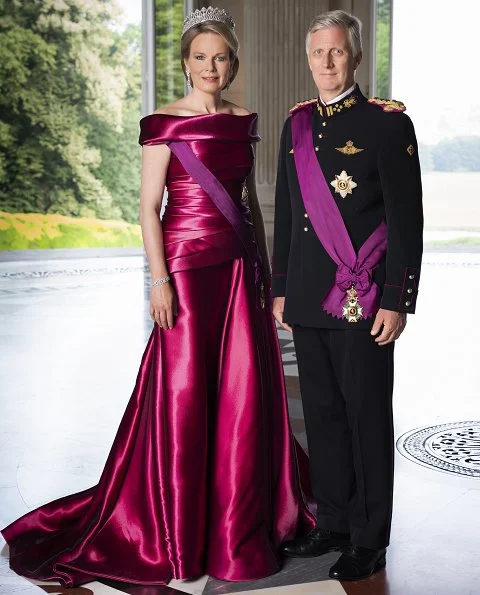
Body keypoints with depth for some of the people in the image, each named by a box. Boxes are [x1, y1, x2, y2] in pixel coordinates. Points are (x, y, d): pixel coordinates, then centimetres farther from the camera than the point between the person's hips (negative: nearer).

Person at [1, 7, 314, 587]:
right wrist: (159, 279, -14)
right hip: (187, 266, -5)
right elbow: (148, 207, -7)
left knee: (243, 394, 7)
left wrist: (265, 268, 12)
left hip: (238, 267, 6)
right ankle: (179, 532, 18)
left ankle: (239, 522, 23)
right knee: (184, 393, 2)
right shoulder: (164, 124, -4)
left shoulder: (242, 121, 12)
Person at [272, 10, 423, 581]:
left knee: (368, 418, 3)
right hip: (308, 299, 6)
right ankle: (333, 523, 27)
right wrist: (281, 289, 15)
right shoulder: (297, 122, 13)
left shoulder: (388, 122, -4)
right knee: (323, 416, 13)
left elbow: (407, 218, -7)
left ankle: (370, 540, 17)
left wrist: (398, 302, -12)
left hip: (363, 301, -5)